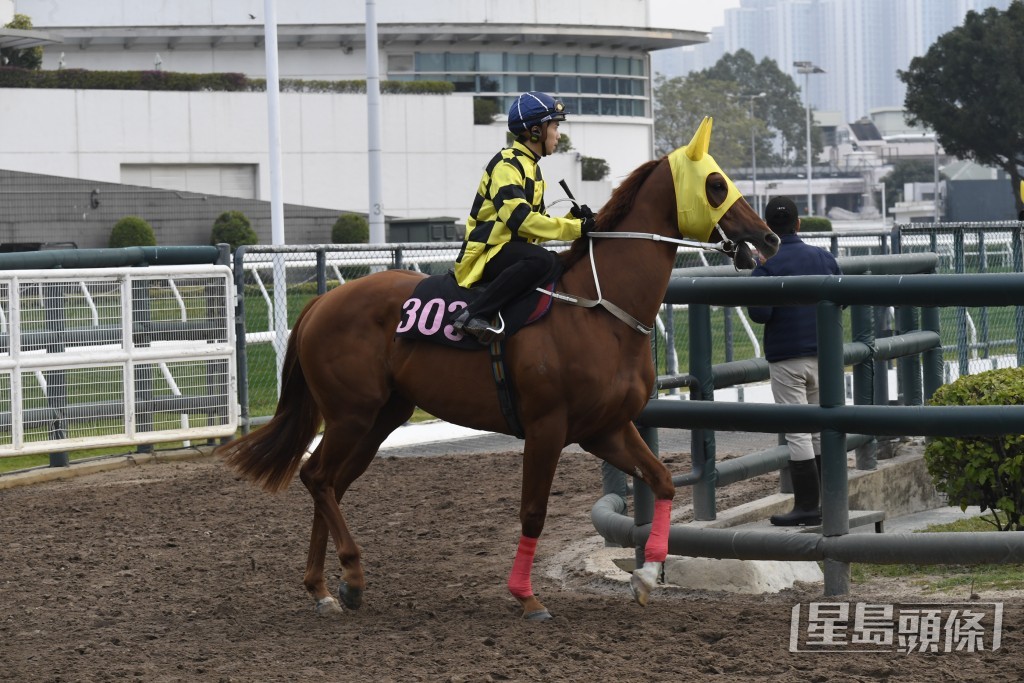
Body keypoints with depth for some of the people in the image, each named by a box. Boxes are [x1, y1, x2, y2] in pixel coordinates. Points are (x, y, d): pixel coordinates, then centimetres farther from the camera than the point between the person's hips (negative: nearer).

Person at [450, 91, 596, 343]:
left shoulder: (531, 167, 21)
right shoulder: (507, 165, -11)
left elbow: (538, 221, 19)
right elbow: (519, 218, -23)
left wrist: (572, 218, 1)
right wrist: (574, 228, -20)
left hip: (511, 250, 10)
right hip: (489, 254, -10)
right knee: (543, 259, -36)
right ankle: (473, 315, -38)